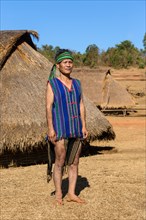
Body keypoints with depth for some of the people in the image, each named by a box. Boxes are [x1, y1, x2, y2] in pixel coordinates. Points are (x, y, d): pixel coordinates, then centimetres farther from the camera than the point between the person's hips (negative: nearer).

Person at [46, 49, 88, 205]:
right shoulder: (52, 83, -3)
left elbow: (81, 106, 10)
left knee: (74, 162, 6)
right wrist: (50, 128, -16)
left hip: (76, 128, 5)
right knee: (60, 162, -4)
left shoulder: (77, 83, 12)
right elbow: (48, 107, -9)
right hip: (60, 128, -5)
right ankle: (58, 195, 7)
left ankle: (71, 194, 14)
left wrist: (84, 126, 2)